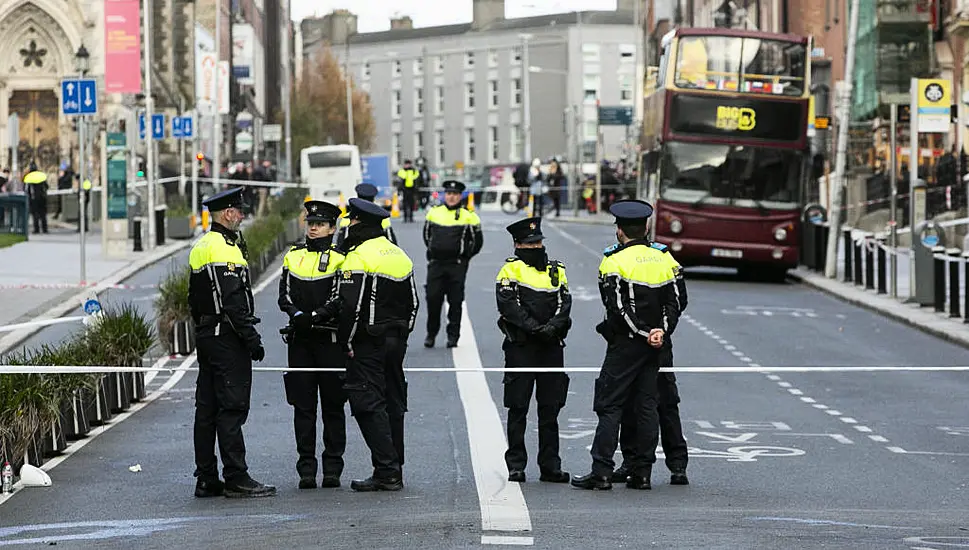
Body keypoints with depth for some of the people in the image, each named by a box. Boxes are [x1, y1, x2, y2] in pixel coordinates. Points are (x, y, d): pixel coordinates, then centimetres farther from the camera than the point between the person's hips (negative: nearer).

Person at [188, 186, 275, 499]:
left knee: (207, 409, 9)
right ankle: (236, 479, -9)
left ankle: (206, 479, 12)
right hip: (227, 339, -10)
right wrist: (252, 339, -19)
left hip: (205, 336, 10)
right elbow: (233, 302, -21)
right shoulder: (225, 249, -15)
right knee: (232, 408, -9)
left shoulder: (200, 248, 16)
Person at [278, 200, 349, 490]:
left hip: (330, 338, -3)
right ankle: (306, 469, 6)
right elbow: (284, 295, 4)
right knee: (303, 405, 3)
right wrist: (297, 315, -15)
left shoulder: (339, 258, -1)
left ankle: (333, 469, 9)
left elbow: (339, 299, -10)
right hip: (300, 340, 3)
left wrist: (314, 316, -23)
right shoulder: (293, 256, 10)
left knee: (333, 405, 3)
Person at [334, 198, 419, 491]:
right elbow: (412, 302, 17)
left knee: (368, 404, -6)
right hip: (396, 341, 8)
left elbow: (351, 305, -19)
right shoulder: (400, 256, 13)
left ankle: (387, 470, -13)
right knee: (393, 404, 12)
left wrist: (346, 341, -11)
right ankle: (394, 470, 15)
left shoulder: (358, 258, -13)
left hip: (368, 345, -8)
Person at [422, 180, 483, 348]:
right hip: (435, 264, 2)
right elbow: (427, 234, 23)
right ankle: (431, 333, 10)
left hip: (457, 265, -2)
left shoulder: (469, 216, -1)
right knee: (433, 298, -2)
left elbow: (477, 241, 7)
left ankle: (453, 335, 8)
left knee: (455, 301, 1)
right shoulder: (434, 212, 8)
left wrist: (464, 256, 7)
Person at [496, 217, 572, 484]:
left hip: (551, 346, 4)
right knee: (518, 408, 0)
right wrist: (533, 328, -19)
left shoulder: (556, 270, 14)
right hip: (520, 346, -4)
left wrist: (553, 326, -14)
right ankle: (516, 465, 6)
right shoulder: (511, 269, 0)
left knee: (550, 408, 6)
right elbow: (508, 304, -11)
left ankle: (550, 466, 11)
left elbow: (565, 302, 4)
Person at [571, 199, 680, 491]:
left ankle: (602, 472, -7)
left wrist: (643, 335, -11)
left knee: (609, 406, -3)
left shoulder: (614, 262, -9)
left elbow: (618, 308, -16)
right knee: (646, 407, 8)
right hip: (654, 347, 6)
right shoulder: (662, 261, 9)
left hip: (624, 345, -6)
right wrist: (661, 331, -4)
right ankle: (642, 473, 8)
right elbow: (673, 305, 6)